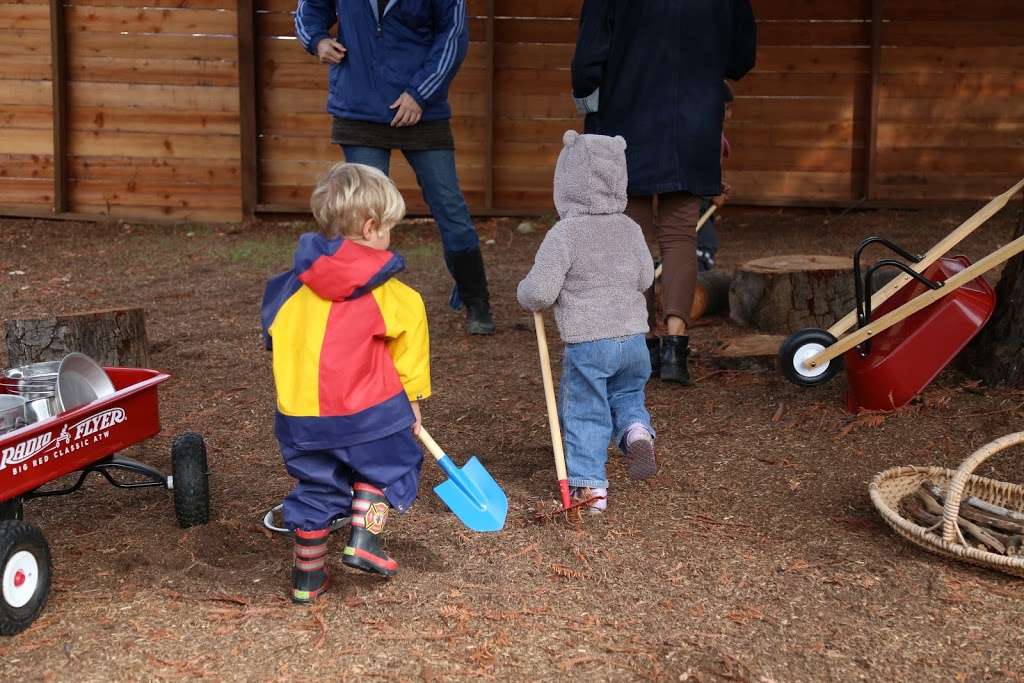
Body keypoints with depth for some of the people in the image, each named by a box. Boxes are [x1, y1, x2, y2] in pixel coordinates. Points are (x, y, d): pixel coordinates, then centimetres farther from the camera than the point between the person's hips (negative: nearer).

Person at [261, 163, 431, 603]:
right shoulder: (390, 295, -8)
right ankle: (363, 539, 8)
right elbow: (407, 352, 1)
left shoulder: (294, 285, 3)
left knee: (316, 485, 18)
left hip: (301, 414, 4)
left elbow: (275, 335, 15)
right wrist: (412, 398, 16)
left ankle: (307, 577, 25)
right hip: (368, 409, -4)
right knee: (385, 466, 23)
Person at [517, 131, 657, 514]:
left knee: (584, 413, 8)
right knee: (627, 395, 27)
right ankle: (636, 430, -1)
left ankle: (589, 486, 10)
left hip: (586, 343, -5)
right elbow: (645, 279, 12)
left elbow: (539, 292, -17)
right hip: (633, 336, 5)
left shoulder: (564, 235, -14)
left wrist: (525, 295, 5)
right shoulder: (630, 229, 3)